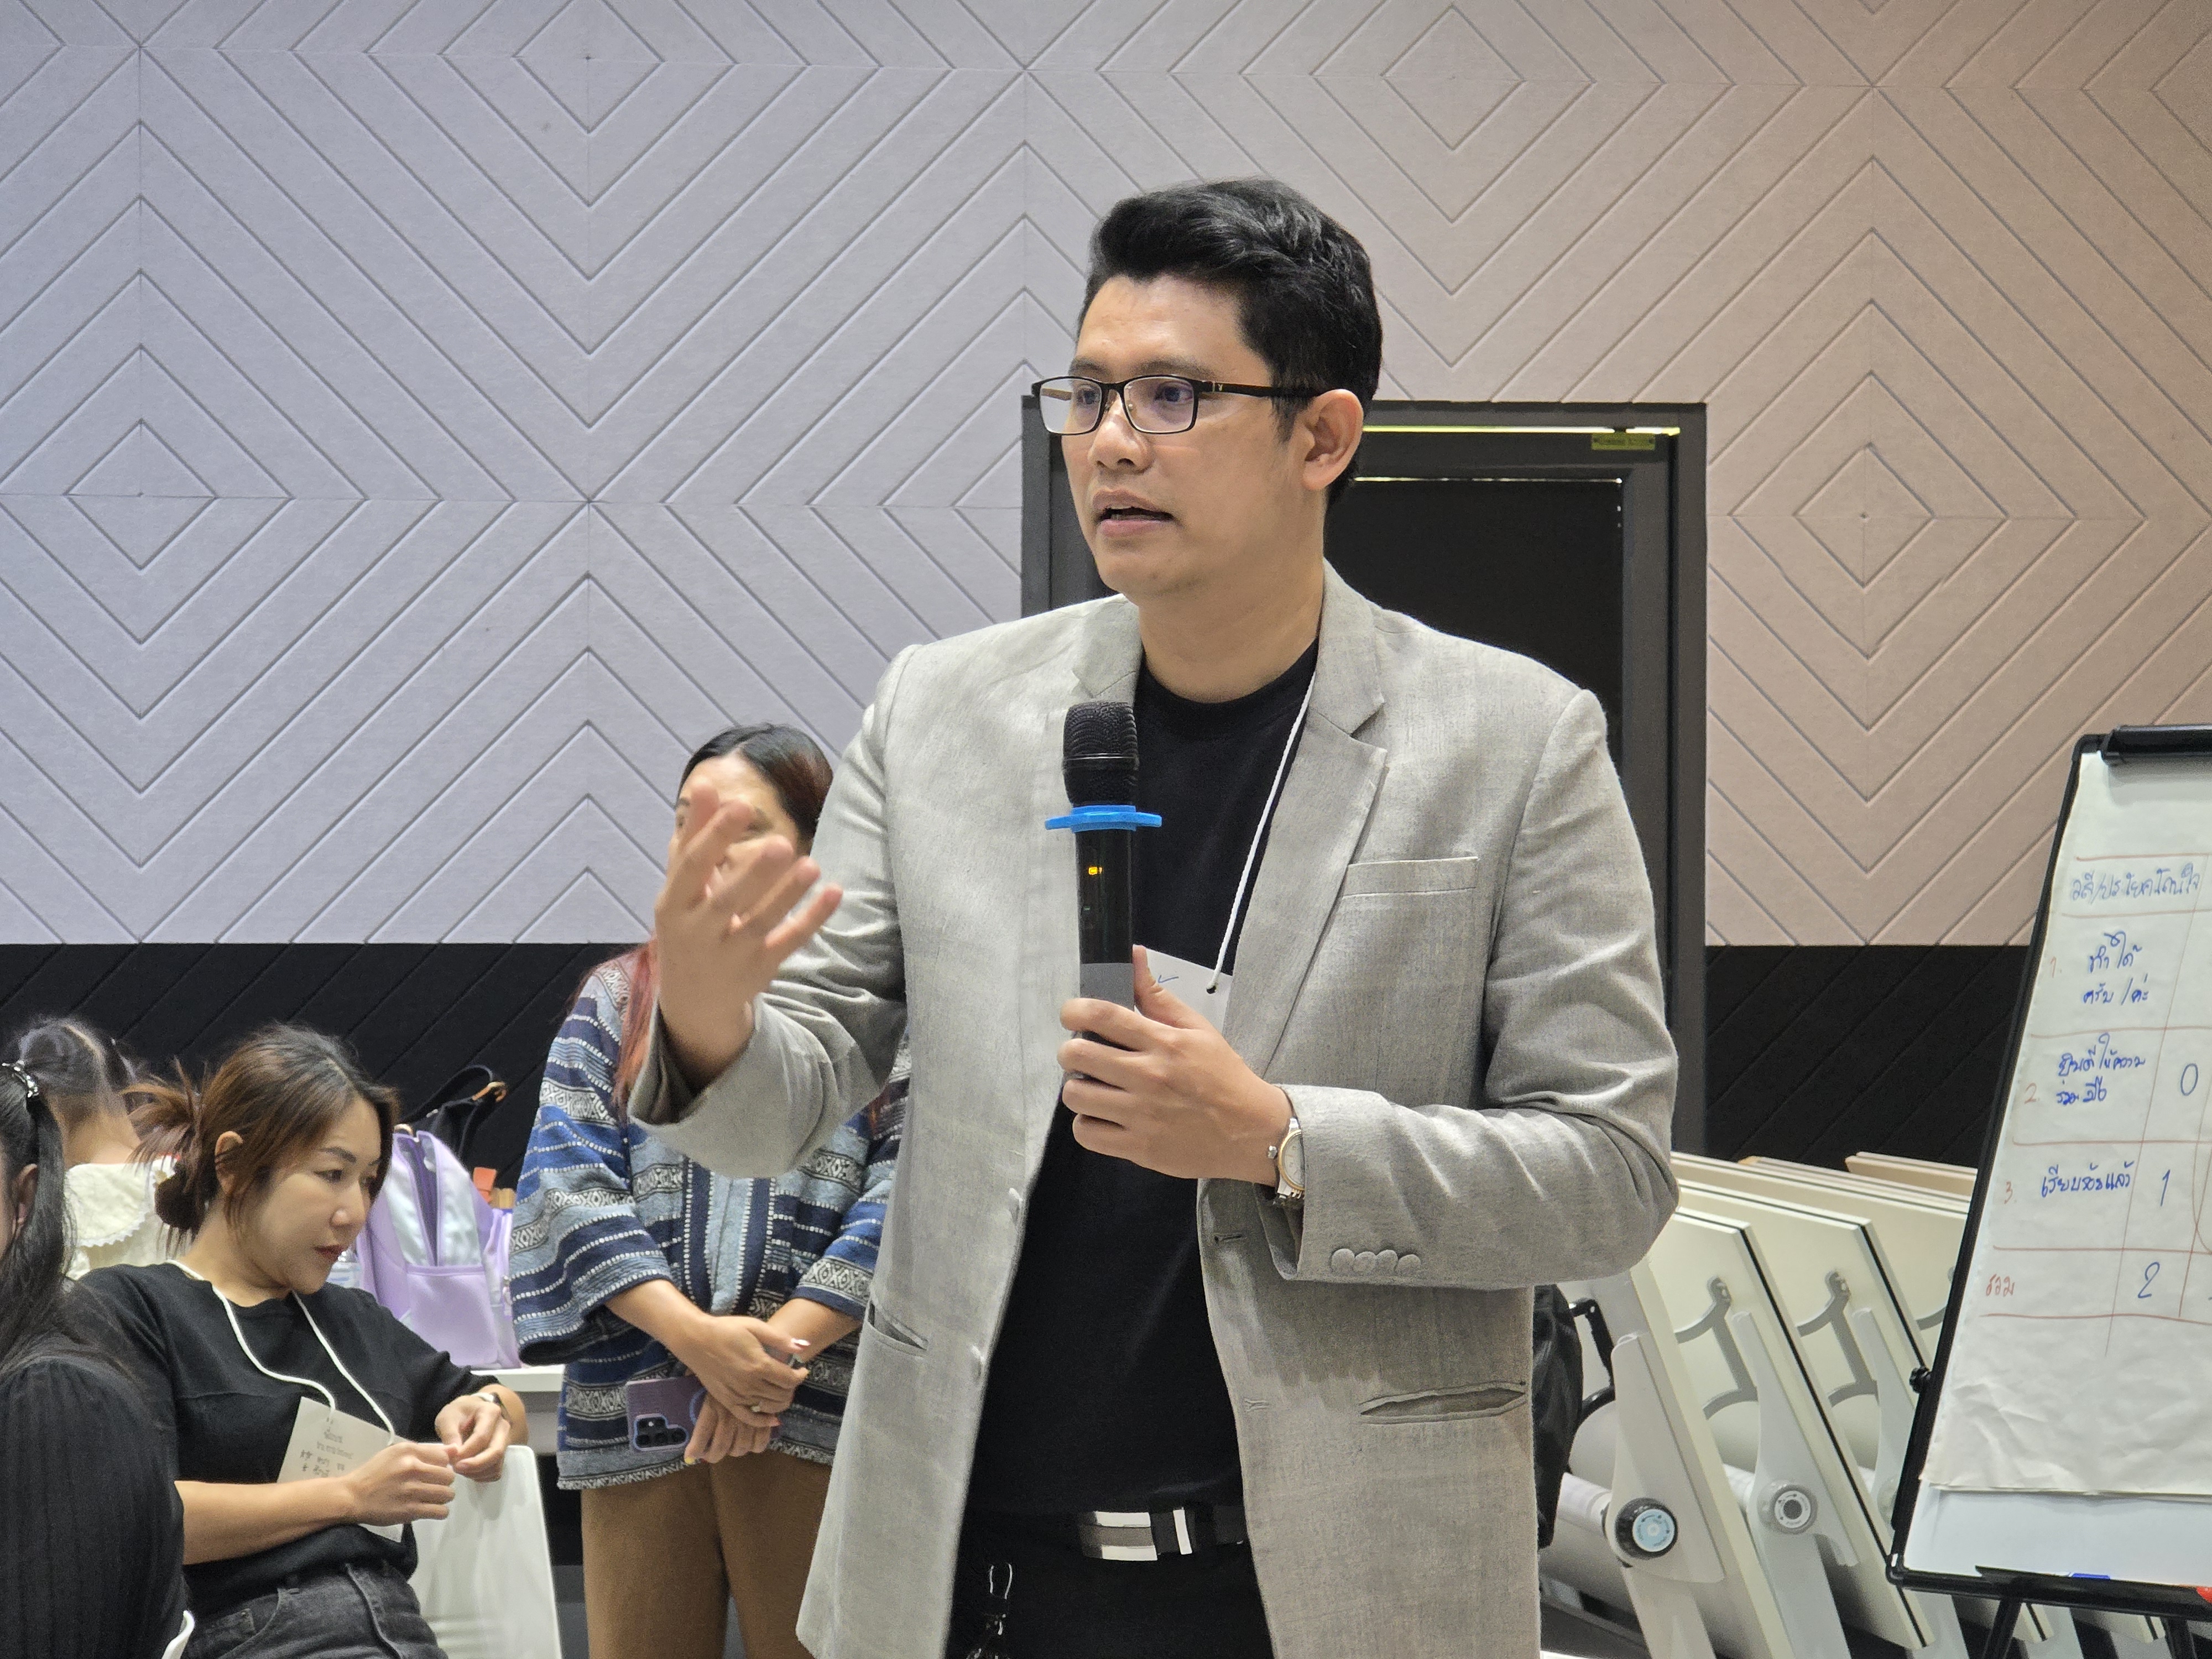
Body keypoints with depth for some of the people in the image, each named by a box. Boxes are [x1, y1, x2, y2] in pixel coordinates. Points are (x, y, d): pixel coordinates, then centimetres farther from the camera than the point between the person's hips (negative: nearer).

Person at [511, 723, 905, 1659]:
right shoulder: (617, 1003, 17)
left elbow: (907, 1189, -3)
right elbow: (565, 1182, 4)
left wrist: (784, 1343, -15)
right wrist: (696, 1336, -11)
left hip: (821, 1408, -2)